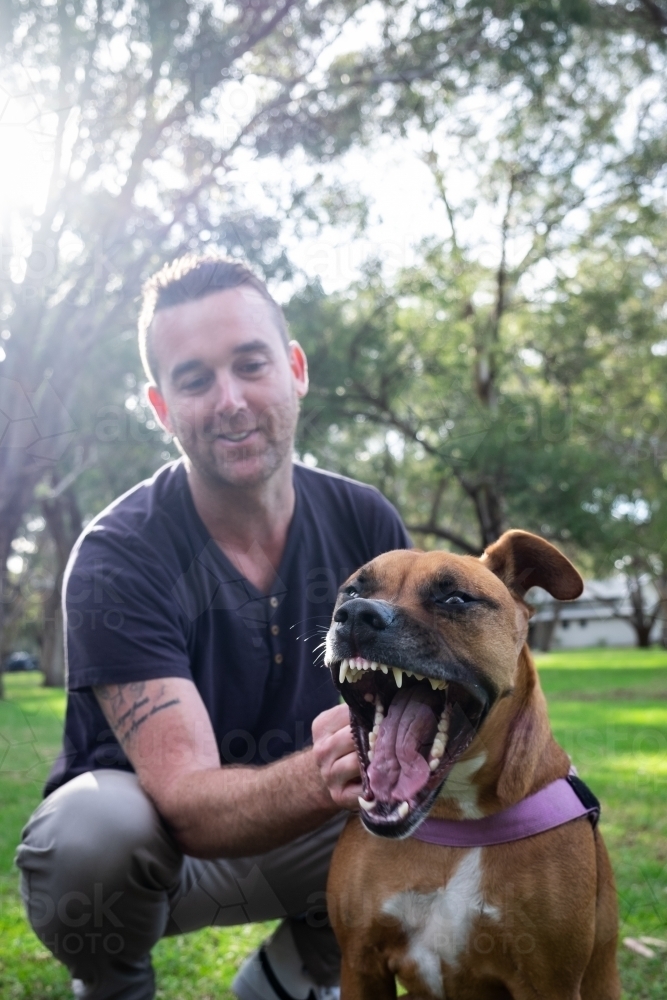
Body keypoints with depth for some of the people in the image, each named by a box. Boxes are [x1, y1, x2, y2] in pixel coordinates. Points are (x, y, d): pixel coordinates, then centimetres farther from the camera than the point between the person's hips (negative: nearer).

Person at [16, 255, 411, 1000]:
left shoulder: (365, 524, -11)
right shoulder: (119, 558, -23)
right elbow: (187, 802, -31)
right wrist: (322, 779, -53)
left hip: (297, 840, 4)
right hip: (151, 841, -3)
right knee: (97, 818, -36)